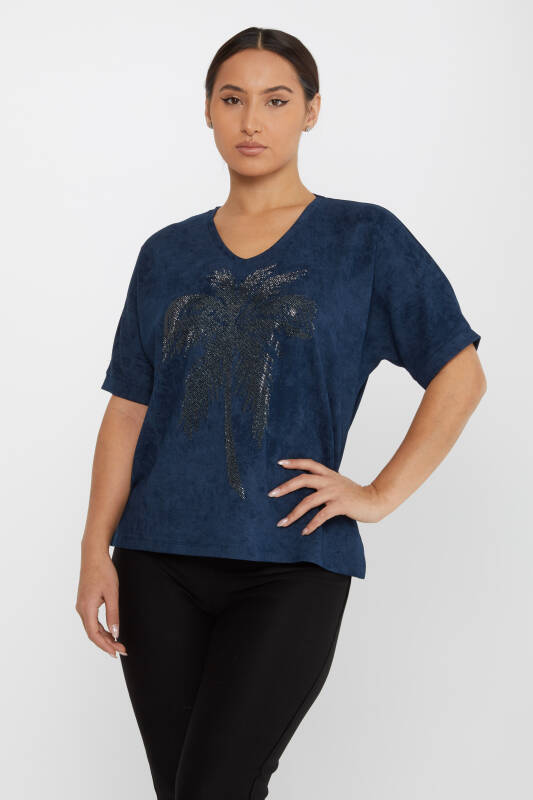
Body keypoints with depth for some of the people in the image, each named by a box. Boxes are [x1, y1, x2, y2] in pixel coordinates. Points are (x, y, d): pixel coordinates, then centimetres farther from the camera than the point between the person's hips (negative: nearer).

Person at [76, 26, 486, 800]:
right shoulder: (167, 254, 12)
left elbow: (461, 375, 4)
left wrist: (380, 495, -4)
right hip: (160, 563, 4)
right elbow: (127, 411, 9)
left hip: (290, 566, -3)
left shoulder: (365, 238, 3)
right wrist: (96, 551, 0)